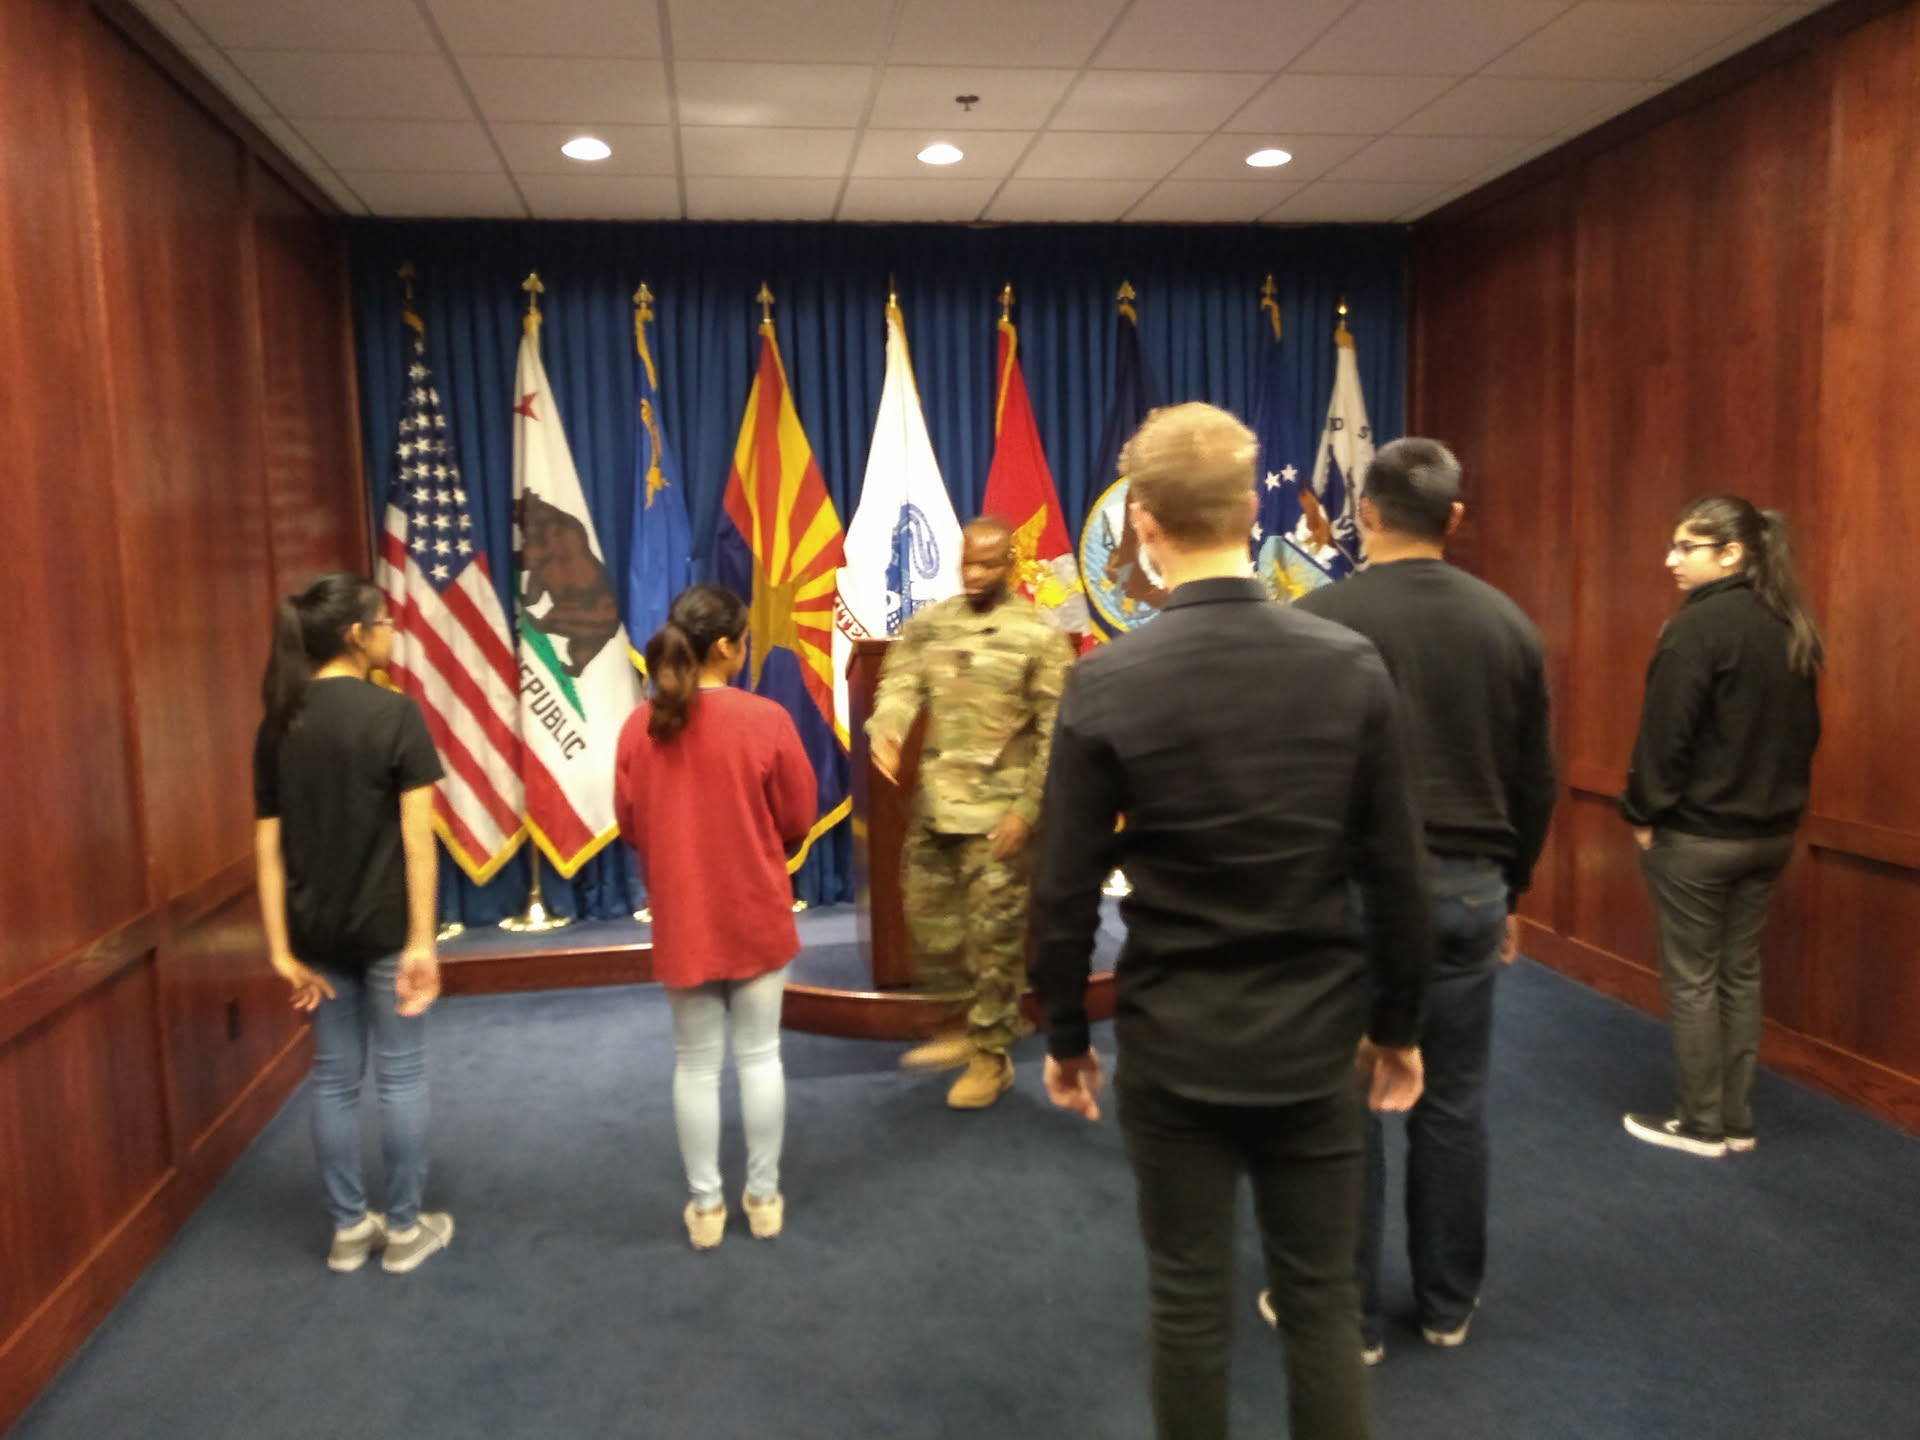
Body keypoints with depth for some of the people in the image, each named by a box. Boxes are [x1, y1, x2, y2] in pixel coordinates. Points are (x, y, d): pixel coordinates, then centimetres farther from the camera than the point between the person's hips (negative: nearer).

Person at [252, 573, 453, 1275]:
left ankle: (348, 1228, 25)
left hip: (317, 929, 5)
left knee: (333, 1077, 14)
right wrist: (422, 939, -13)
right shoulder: (394, 713, -13)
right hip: (386, 925, -5)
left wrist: (282, 948, 4)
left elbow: (268, 846, 1)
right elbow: (416, 836, -16)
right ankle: (405, 1228, 18)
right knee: (400, 1076, 8)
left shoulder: (278, 724, 2)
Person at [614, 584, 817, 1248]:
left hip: (680, 919, 2)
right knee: (759, 1055, 13)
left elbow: (630, 828, 2)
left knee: (695, 1062, 13)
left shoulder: (640, 726, -7)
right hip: (756, 915, -2)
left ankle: (705, 1205, 24)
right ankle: (764, 1196, 25)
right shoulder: (766, 719, -15)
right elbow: (799, 820, -6)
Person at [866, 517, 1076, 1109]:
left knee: (995, 937, 3)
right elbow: (899, 684, -1)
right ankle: (965, 1029, 33)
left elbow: (1056, 734, -9)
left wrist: (1027, 810, -14)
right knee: (929, 921, 15)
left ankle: (991, 1055, 18)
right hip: (934, 804, 5)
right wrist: (886, 733, -24)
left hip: (998, 811, -5)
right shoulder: (928, 625, 6)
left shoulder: (1039, 636, -8)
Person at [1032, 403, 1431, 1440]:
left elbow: (1065, 891, -9)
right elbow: (1397, 876, -3)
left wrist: (1063, 1034, 6)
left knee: (1190, 1306, 15)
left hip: (1172, 1043, -1)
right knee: (1322, 1303, 17)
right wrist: (1397, 1024, 11)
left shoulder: (1107, 682, -14)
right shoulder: (1352, 666, -8)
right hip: (1314, 1038, 2)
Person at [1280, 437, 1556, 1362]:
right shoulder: (1509, 624, 3)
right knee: (1453, 1105, 14)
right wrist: (1511, 887, 19)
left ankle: (1347, 1314, 19)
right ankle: (1448, 1305, 29)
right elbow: (1536, 780, 8)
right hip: (1467, 887, 4)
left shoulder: (1318, 618, -11)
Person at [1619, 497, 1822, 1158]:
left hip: (1695, 833, -8)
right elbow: (1804, 730, 14)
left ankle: (1700, 1125, 14)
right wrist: (1777, 798, 21)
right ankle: (1737, 1120, 23)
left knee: (1691, 979, 4)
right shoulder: (1792, 629, 7)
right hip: (1770, 831, 8)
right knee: (1740, 972, 15)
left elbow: (1665, 732, -19)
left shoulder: (1699, 625, -18)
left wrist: (1642, 811, -8)